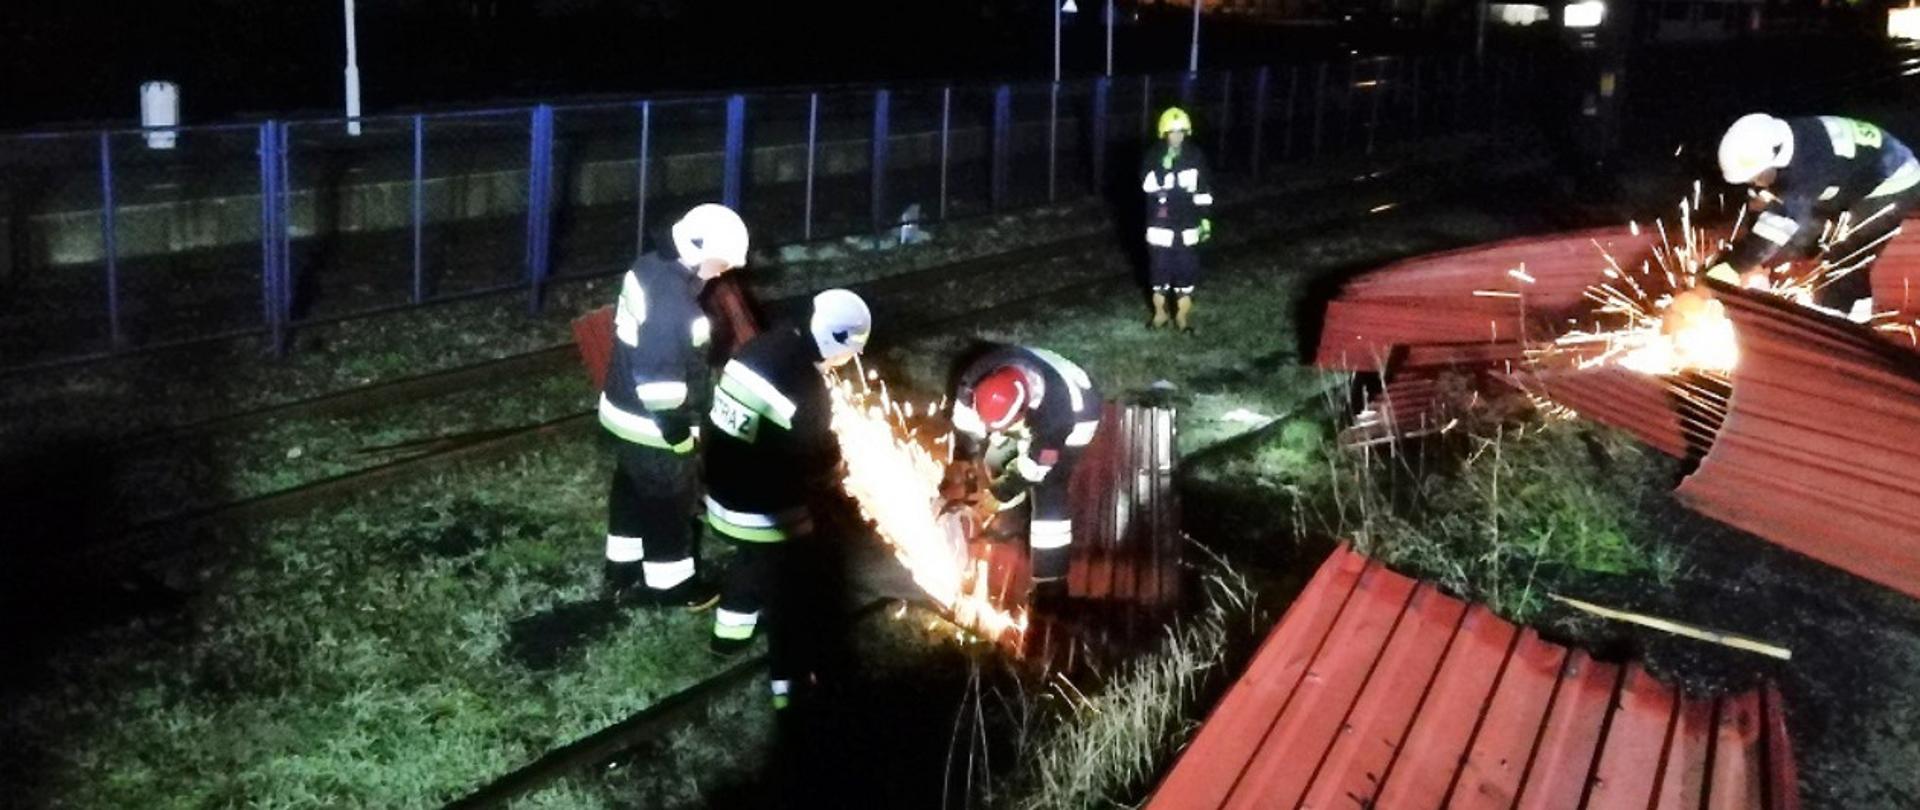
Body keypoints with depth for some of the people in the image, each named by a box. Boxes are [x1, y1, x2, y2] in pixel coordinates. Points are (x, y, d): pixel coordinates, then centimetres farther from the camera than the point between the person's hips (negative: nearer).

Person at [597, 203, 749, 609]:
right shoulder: (674, 305, -32)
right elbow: (660, 378, -30)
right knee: (671, 503, 11)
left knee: (631, 491, 24)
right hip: (653, 423, -9)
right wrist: (678, 429, -18)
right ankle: (671, 584, 29)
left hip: (625, 409, 9)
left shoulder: (651, 266, -2)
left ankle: (622, 571, 41)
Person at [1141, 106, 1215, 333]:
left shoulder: (1195, 156, 0)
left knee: (1187, 270, 4)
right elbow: (1148, 185, -16)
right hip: (1160, 224, -1)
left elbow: (1204, 190, 6)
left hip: (1187, 224, 1)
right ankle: (1160, 313, 22)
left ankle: (1182, 316, 16)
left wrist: (1205, 219, 4)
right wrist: (1164, 168, -29)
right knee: (1159, 269, 6)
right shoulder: (1154, 156, -5)